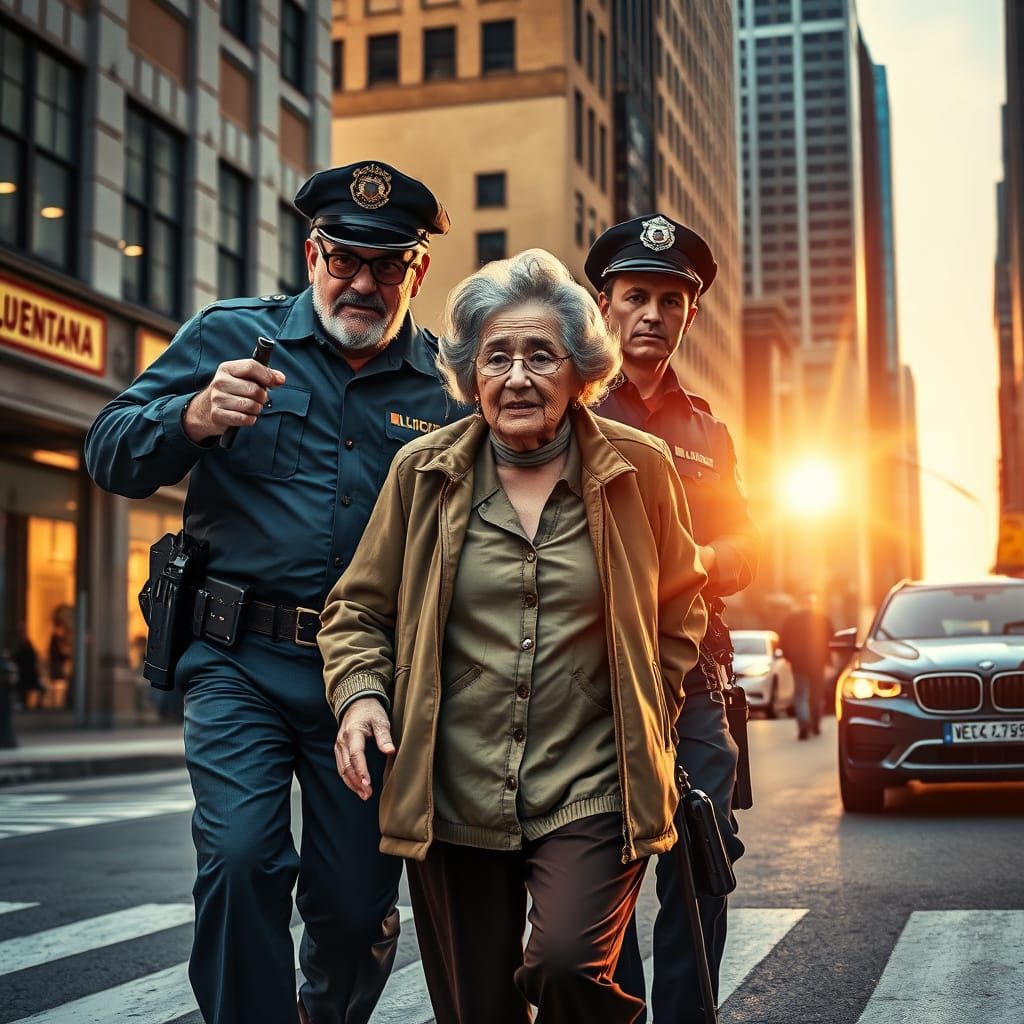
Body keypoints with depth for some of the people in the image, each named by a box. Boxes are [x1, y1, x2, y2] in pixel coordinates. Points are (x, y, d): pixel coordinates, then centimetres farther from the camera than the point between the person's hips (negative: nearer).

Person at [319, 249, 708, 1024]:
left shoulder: (639, 470, 2)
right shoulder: (424, 471, 4)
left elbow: (678, 606, 16)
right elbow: (359, 608, 12)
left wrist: (647, 722, 8)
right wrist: (361, 692, -6)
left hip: (590, 793, -2)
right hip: (452, 797, 2)